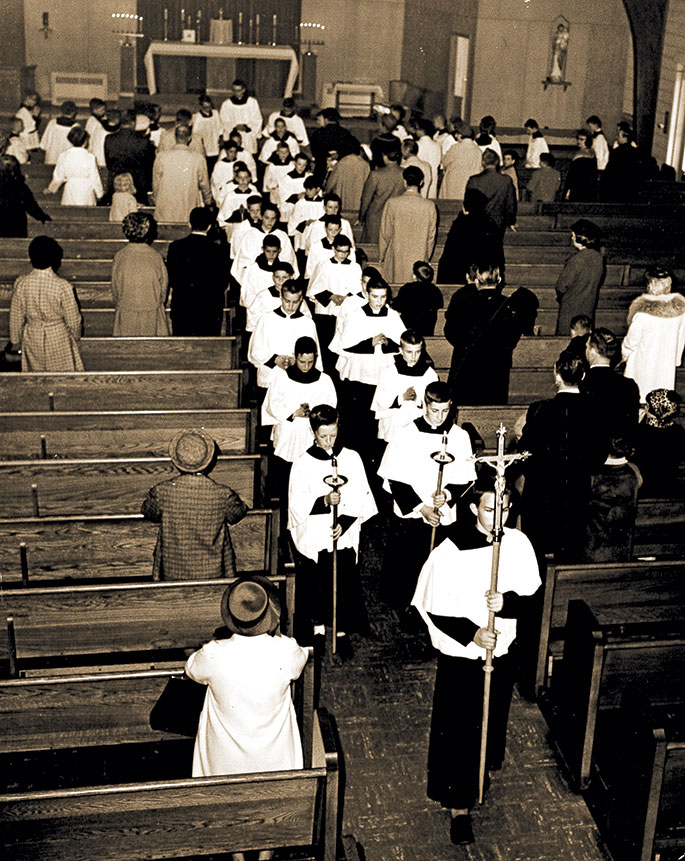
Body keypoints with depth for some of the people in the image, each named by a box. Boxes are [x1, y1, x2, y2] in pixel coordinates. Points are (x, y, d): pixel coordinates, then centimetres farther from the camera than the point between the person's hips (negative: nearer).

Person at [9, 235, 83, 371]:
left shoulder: (21, 284, -15)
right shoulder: (63, 286, -23)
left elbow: (16, 317, -3)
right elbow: (73, 319, -12)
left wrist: (16, 341, 12)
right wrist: (76, 337, 8)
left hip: (32, 339, 3)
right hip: (59, 338, -3)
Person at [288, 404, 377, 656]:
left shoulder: (352, 458, 1)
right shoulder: (302, 464, -4)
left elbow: (361, 498, 1)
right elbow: (297, 505, -7)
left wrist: (345, 522, -13)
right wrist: (324, 501, -22)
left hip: (344, 535, 1)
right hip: (313, 538, -1)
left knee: (345, 585, 2)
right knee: (315, 585, 4)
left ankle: (342, 632, 19)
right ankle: (318, 629, 24)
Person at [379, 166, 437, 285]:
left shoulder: (392, 203, -10)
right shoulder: (430, 206, -7)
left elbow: (385, 233, -3)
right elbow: (431, 236, 2)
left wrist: (382, 257, 11)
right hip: (419, 258, 1)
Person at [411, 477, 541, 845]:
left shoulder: (518, 544, -8)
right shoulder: (451, 550, -19)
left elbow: (531, 595, -1)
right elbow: (434, 607, -14)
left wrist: (507, 601, -22)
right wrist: (471, 633, -25)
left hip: (501, 652, 4)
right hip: (460, 656, -4)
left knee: (492, 721, 24)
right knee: (457, 731, 5)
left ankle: (483, 769, 52)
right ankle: (459, 805, 21)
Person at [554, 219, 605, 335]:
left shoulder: (576, 260, -24)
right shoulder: (599, 257, -2)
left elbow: (561, 286, -18)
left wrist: (559, 295, 3)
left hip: (571, 308, -7)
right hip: (590, 307, 7)